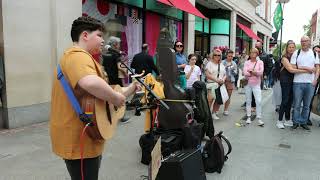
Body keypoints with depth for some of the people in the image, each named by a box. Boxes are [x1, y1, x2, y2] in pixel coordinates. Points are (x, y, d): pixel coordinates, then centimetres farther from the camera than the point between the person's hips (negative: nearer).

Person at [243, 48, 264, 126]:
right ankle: (248, 117, 18)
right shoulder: (247, 62, 5)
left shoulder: (260, 62, 4)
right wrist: (255, 73, -15)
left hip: (256, 84, -1)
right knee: (248, 101, 8)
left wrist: (251, 71, -16)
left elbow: (261, 72, -11)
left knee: (258, 101, -8)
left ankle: (259, 119, -2)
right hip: (248, 83, 1)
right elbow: (245, 73, -9)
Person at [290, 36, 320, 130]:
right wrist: (306, 68, -9)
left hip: (310, 83, 2)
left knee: (307, 105, 9)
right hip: (298, 82, -2)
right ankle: (296, 122, 15)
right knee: (297, 104, 3)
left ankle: (303, 122, 20)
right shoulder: (296, 53, 2)